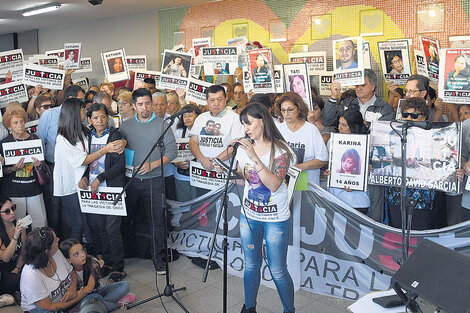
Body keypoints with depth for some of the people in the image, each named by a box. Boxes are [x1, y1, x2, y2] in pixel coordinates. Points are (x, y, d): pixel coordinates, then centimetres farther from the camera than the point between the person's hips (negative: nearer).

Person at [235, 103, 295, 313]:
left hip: (276, 218, -4)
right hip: (249, 214, 5)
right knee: (251, 265, 15)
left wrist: (255, 158, -28)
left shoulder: (280, 150, -12)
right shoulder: (244, 148, 3)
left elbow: (274, 184, -23)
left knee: (278, 271, 1)